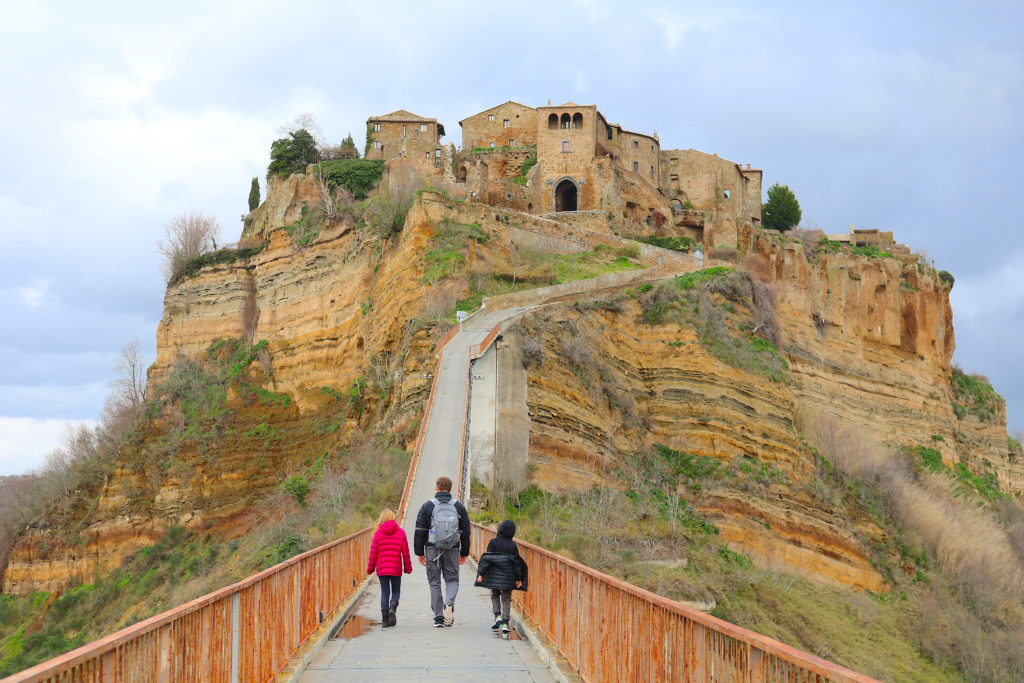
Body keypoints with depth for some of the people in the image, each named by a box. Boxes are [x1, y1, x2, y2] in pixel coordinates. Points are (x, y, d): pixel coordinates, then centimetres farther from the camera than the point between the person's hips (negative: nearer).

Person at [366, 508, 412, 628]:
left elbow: (373, 553, 2)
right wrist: (408, 567, 10)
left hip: (382, 569, 1)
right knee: (396, 592, 12)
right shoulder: (400, 533, -1)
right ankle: (392, 608, -17)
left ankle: (384, 619, 0)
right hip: (396, 569, -1)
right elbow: (405, 552, 0)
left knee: (384, 593, 6)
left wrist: (370, 568, 11)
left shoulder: (378, 534, 0)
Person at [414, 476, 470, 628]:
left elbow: (419, 532, 0)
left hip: (432, 550, -1)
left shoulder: (427, 506, 0)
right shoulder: (459, 507, 5)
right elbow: (466, 532, 8)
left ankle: (438, 617, 4)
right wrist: (464, 553, 15)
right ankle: (449, 603, -17)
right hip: (452, 550, 1)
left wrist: (420, 553, 6)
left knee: (434, 582, 6)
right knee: (452, 579, 12)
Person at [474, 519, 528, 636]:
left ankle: (497, 616, -1)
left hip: (494, 576, -1)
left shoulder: (493, 542, -8)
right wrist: (518, 578, 7)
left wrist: (481, 574, -5)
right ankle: (505, 623, -2)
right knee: (506, 598, 6)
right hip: (508, 577, 1)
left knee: (495, 595, 18)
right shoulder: (513, 545, -3)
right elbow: (516, 562, 1)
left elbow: (487, 559, -9)